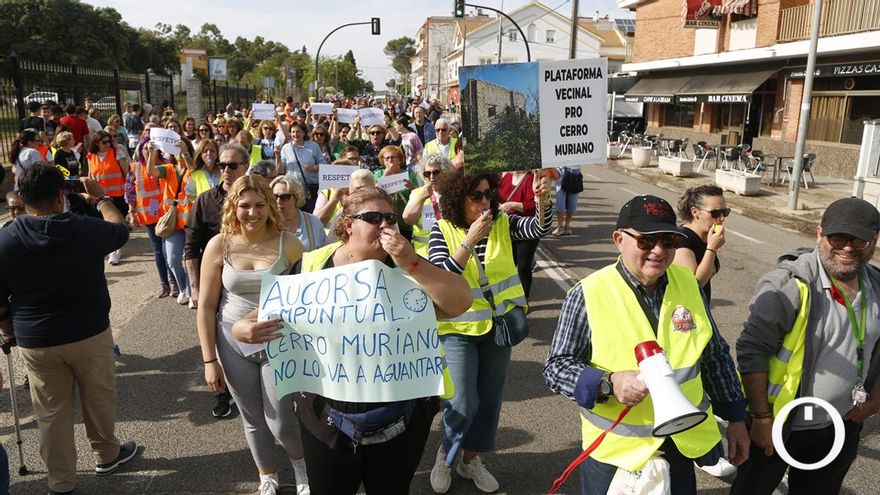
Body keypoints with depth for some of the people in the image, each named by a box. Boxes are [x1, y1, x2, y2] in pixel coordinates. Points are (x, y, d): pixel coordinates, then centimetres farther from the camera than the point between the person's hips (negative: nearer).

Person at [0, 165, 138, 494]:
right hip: (90, 334, -1)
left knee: (52, 413, 13)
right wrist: (101, 198, 23)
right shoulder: (86, 229, -14)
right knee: (99, 399, 19)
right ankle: (107, 456, 38)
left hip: (35, 342, 1)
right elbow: (120, 229, 10)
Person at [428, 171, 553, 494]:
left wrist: (543, 200, -35)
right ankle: (444, 455, 25)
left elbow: (540, 229, -15)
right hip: (458, 329, -4)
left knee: (490, 398, 14)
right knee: (464, 403, -4)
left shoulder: (502, 223, -3)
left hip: (498, 324, 4)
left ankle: (471, 459, 35)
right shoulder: (442, 230, -11)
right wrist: (470, 240, -29)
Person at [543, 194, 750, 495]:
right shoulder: (589, 295, -16)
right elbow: (557, 366, -12)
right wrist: (608, 384, -27)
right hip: (615, 450, -4)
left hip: (684, 444, 4)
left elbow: (716, 356, 9)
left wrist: (736, 418, 10)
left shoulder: (689, 284, -1)